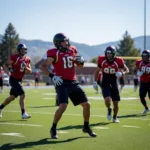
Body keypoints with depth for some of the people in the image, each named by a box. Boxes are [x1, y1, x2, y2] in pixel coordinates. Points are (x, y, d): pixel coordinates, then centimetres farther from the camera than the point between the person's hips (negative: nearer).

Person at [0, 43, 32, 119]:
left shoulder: (27, 59, 4)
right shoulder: (14, 57, -14)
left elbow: (30, 71, 6)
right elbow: (6, 65, -5)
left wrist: (26, 67, -13)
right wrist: (9, 69, -24)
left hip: (19, 80, 8)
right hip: (13, 79, -8)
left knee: (12, 97, 16)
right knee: (22, 95, -16)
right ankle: (23, 113, -12)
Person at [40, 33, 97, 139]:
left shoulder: (72, 50, 9)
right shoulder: (55, 53, -8)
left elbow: (80, 65, 22)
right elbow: (43, 66, -11)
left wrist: (81, 60, -1)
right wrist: (52, 76, -22)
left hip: (73, 83, 6)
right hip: (62, 83, -6)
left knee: (86, 105, 6)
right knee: (63, 106, -22)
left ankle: (86, 127, 26)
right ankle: (53, 129, -3)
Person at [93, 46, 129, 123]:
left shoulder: (118, 61, -12)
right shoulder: (101, 60, -9)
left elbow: (126, 69, 3)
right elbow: (97, 71, 7)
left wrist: (122, 73, -19)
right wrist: (95, 82, 2)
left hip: (114, 84, 1)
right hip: (105, 84, -1)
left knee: (116, 103, 3)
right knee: (107, 100, -22)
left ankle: (115, 117, 30)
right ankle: (109, 109, 13)